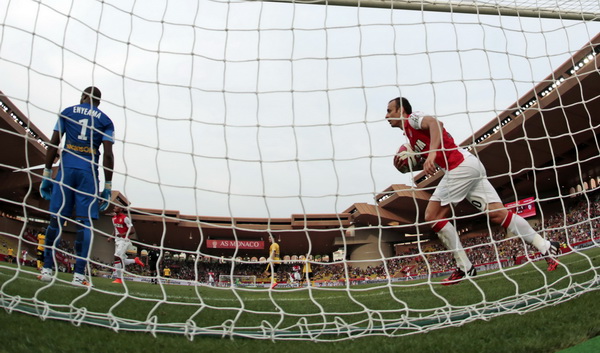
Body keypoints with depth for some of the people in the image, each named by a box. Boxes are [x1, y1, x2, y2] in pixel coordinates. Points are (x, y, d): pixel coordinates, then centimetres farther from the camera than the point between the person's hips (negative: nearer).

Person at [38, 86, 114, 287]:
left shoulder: (67, 112, 11)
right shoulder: (105, 121, 8)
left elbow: (53, 144, 4)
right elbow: (108, 155, 0)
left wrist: (46, 174, 7)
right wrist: (107, 187, 2)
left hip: (66, 169, 1)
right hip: (88, 172, -1)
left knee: (56, 218, 5)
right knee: (84, 222, -2)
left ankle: (47, 269, 5)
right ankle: (79, 274, -4)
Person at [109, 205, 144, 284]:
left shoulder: (125, 218, -14)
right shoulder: (114, 218, 11)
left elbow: (133, 231, -17)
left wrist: (123, 234, -26)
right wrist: (111, 238, 12)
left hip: (124, 240, -9)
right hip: (117, 240, 9)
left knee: (117, 257, -17)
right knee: (121, 260, 8)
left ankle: (119, 278, -11)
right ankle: (135, 260, 29)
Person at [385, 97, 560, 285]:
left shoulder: (412, 118, 0)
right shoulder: (410, 132, 27)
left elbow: (434, 123, -23)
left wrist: (431, 153, -35)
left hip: (461, 165, -9)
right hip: (468, 166, 9)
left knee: (432, 216, -8)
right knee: (498, 213, 2)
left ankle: (465, 268, -5)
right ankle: (546, 247, 2)